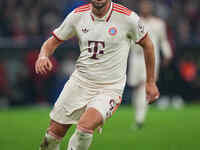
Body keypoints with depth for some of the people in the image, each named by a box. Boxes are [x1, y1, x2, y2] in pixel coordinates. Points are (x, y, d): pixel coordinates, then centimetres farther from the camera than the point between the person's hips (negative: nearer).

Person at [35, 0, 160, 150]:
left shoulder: (127, 17, -12)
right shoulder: (77, 15, -3)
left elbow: (147, 45, 4)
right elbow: (53, 41, 7)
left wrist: (151, 82, 9)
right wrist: (43, 57, -17)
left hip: (110, 88, -4)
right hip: (80, 82, 4)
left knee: (85, 127, -28)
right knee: (54, 133, 4)